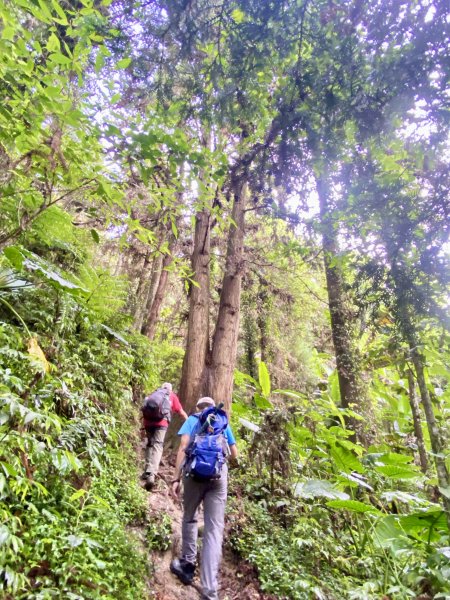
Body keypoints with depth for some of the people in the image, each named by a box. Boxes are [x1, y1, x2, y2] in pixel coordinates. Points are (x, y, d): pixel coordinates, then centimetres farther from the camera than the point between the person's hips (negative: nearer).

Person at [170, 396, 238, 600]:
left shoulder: (192, 419, 13)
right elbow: (234, 454, 21)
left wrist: (176, 478, -3)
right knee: (214, 530, 1)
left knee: (189, 517, 24)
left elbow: (183, 447, -2)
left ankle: (188, 564, 32)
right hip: (219, 474, 1)